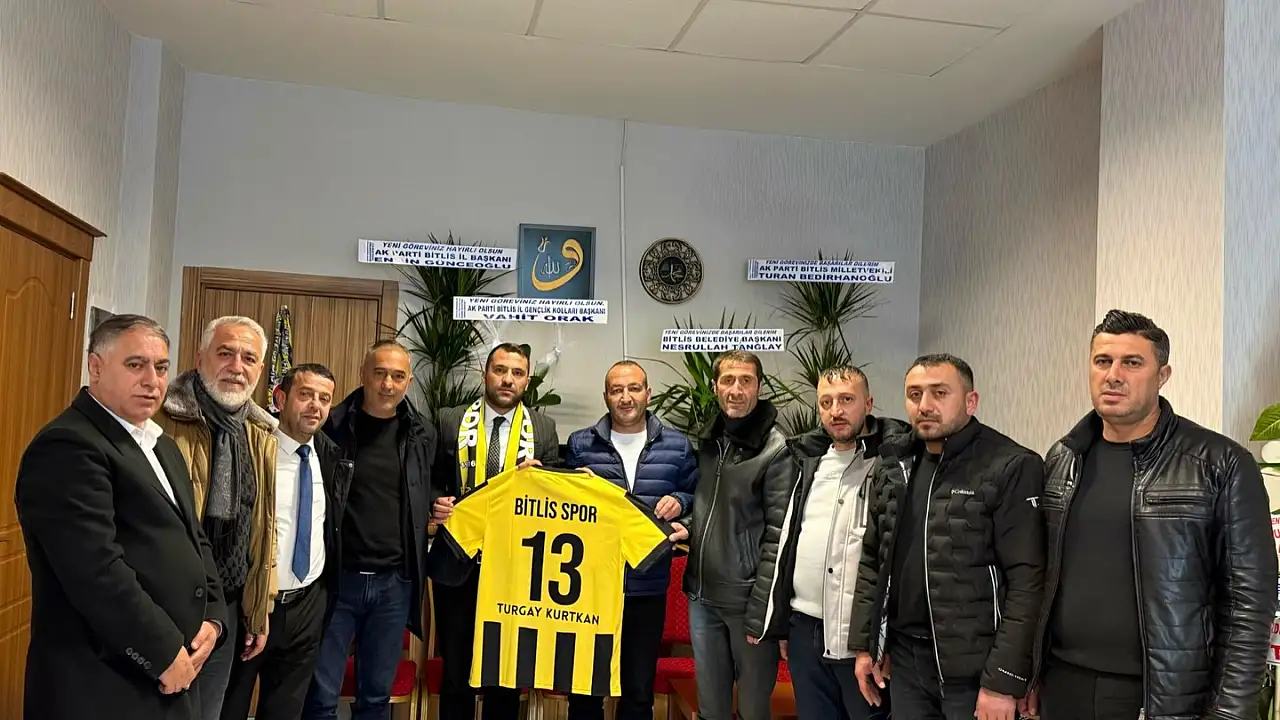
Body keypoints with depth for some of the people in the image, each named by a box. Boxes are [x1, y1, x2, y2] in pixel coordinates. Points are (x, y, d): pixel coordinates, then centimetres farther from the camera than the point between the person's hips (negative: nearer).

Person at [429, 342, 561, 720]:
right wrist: (436, 504, -15)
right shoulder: (450, 421, 2)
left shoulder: (544, 429, 3)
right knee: (455, 670, 10)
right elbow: (431, 482, 6)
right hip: (457, 564, 0)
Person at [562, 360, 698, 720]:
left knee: (640, 690, 14)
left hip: (648, 586, 0)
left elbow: (696, 496, 10)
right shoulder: (580, 443, 1)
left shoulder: (677, 445, 2)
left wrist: (679, 502, -10)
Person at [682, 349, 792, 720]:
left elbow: (779, 537, -14)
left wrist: (760, 611, -15)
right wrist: (684, 528, -2)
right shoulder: (706, 441, 7)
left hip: (747, 602, -5)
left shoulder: (777, 450, -12)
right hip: (702, 597, 5)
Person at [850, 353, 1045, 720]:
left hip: (974, 668, -6)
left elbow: (1027, 582, -16)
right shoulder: (892, 466, 7)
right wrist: (864, 644, 8)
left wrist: (1003, 681, -18)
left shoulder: (1012, 468, -12)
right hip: (905, 659, 6)